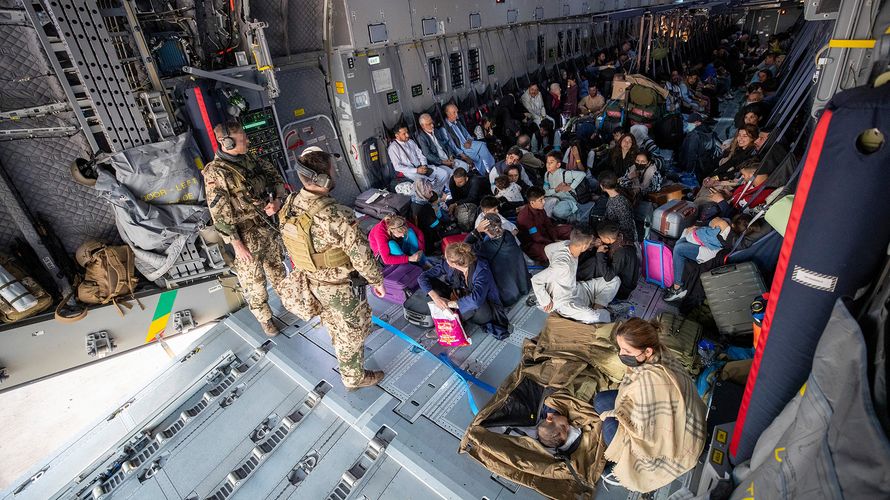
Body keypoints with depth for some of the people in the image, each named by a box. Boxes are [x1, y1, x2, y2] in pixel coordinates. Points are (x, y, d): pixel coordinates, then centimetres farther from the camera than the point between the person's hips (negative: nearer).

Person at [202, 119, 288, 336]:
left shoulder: (249, 159, 0)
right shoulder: (216, 173, -19)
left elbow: (275, 177, 9)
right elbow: (220, 215, -18)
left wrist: (277, 201, -10)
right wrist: (237, 244, -16)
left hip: (269, 227, 6)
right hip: (247, 237, -6)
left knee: (276, 267, 24)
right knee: (254, 280, 9)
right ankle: (264, 318, 27)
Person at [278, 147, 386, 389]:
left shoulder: (289, 206, -13)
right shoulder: (338, 217, -36)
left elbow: (291, 248, 3)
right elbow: (362, 256, -25)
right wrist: (377, 281, -7)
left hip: (310, 281, 7)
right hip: (340, 288, -7)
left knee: (332, 323, 33)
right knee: (352, 333, 18)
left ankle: (340, 353, 61)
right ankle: (354, 377, 41)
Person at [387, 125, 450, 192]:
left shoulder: (411, 141, 14)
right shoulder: (393, 147, -6)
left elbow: (420, 155, 16)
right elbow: (397, 167, -12)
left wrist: (424, 166, -7)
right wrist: (416, 170, -18)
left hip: (421, 167, 7)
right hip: (409, 172, -7)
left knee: (444, 173, -12)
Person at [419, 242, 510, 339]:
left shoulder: (481, 270, -32)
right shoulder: (448, 265, -17)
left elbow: (476, 299, -48)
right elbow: (423, 277, -14)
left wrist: (450, 303, -38)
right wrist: (435, 297, -30)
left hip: (485, 311, -5)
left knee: (475, 303, -41)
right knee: (432, 283, -13)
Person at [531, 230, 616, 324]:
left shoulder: (567, 243, -13)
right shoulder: (562, 265, -35)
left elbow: (547, 248, 8)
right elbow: (536, 279, -32)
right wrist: (546, 302, -20)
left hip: (576, 289, 8)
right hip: (564, 301, -8)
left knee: (614, 281, 5)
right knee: (594, 319, -31)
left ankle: (597, 308, -2)